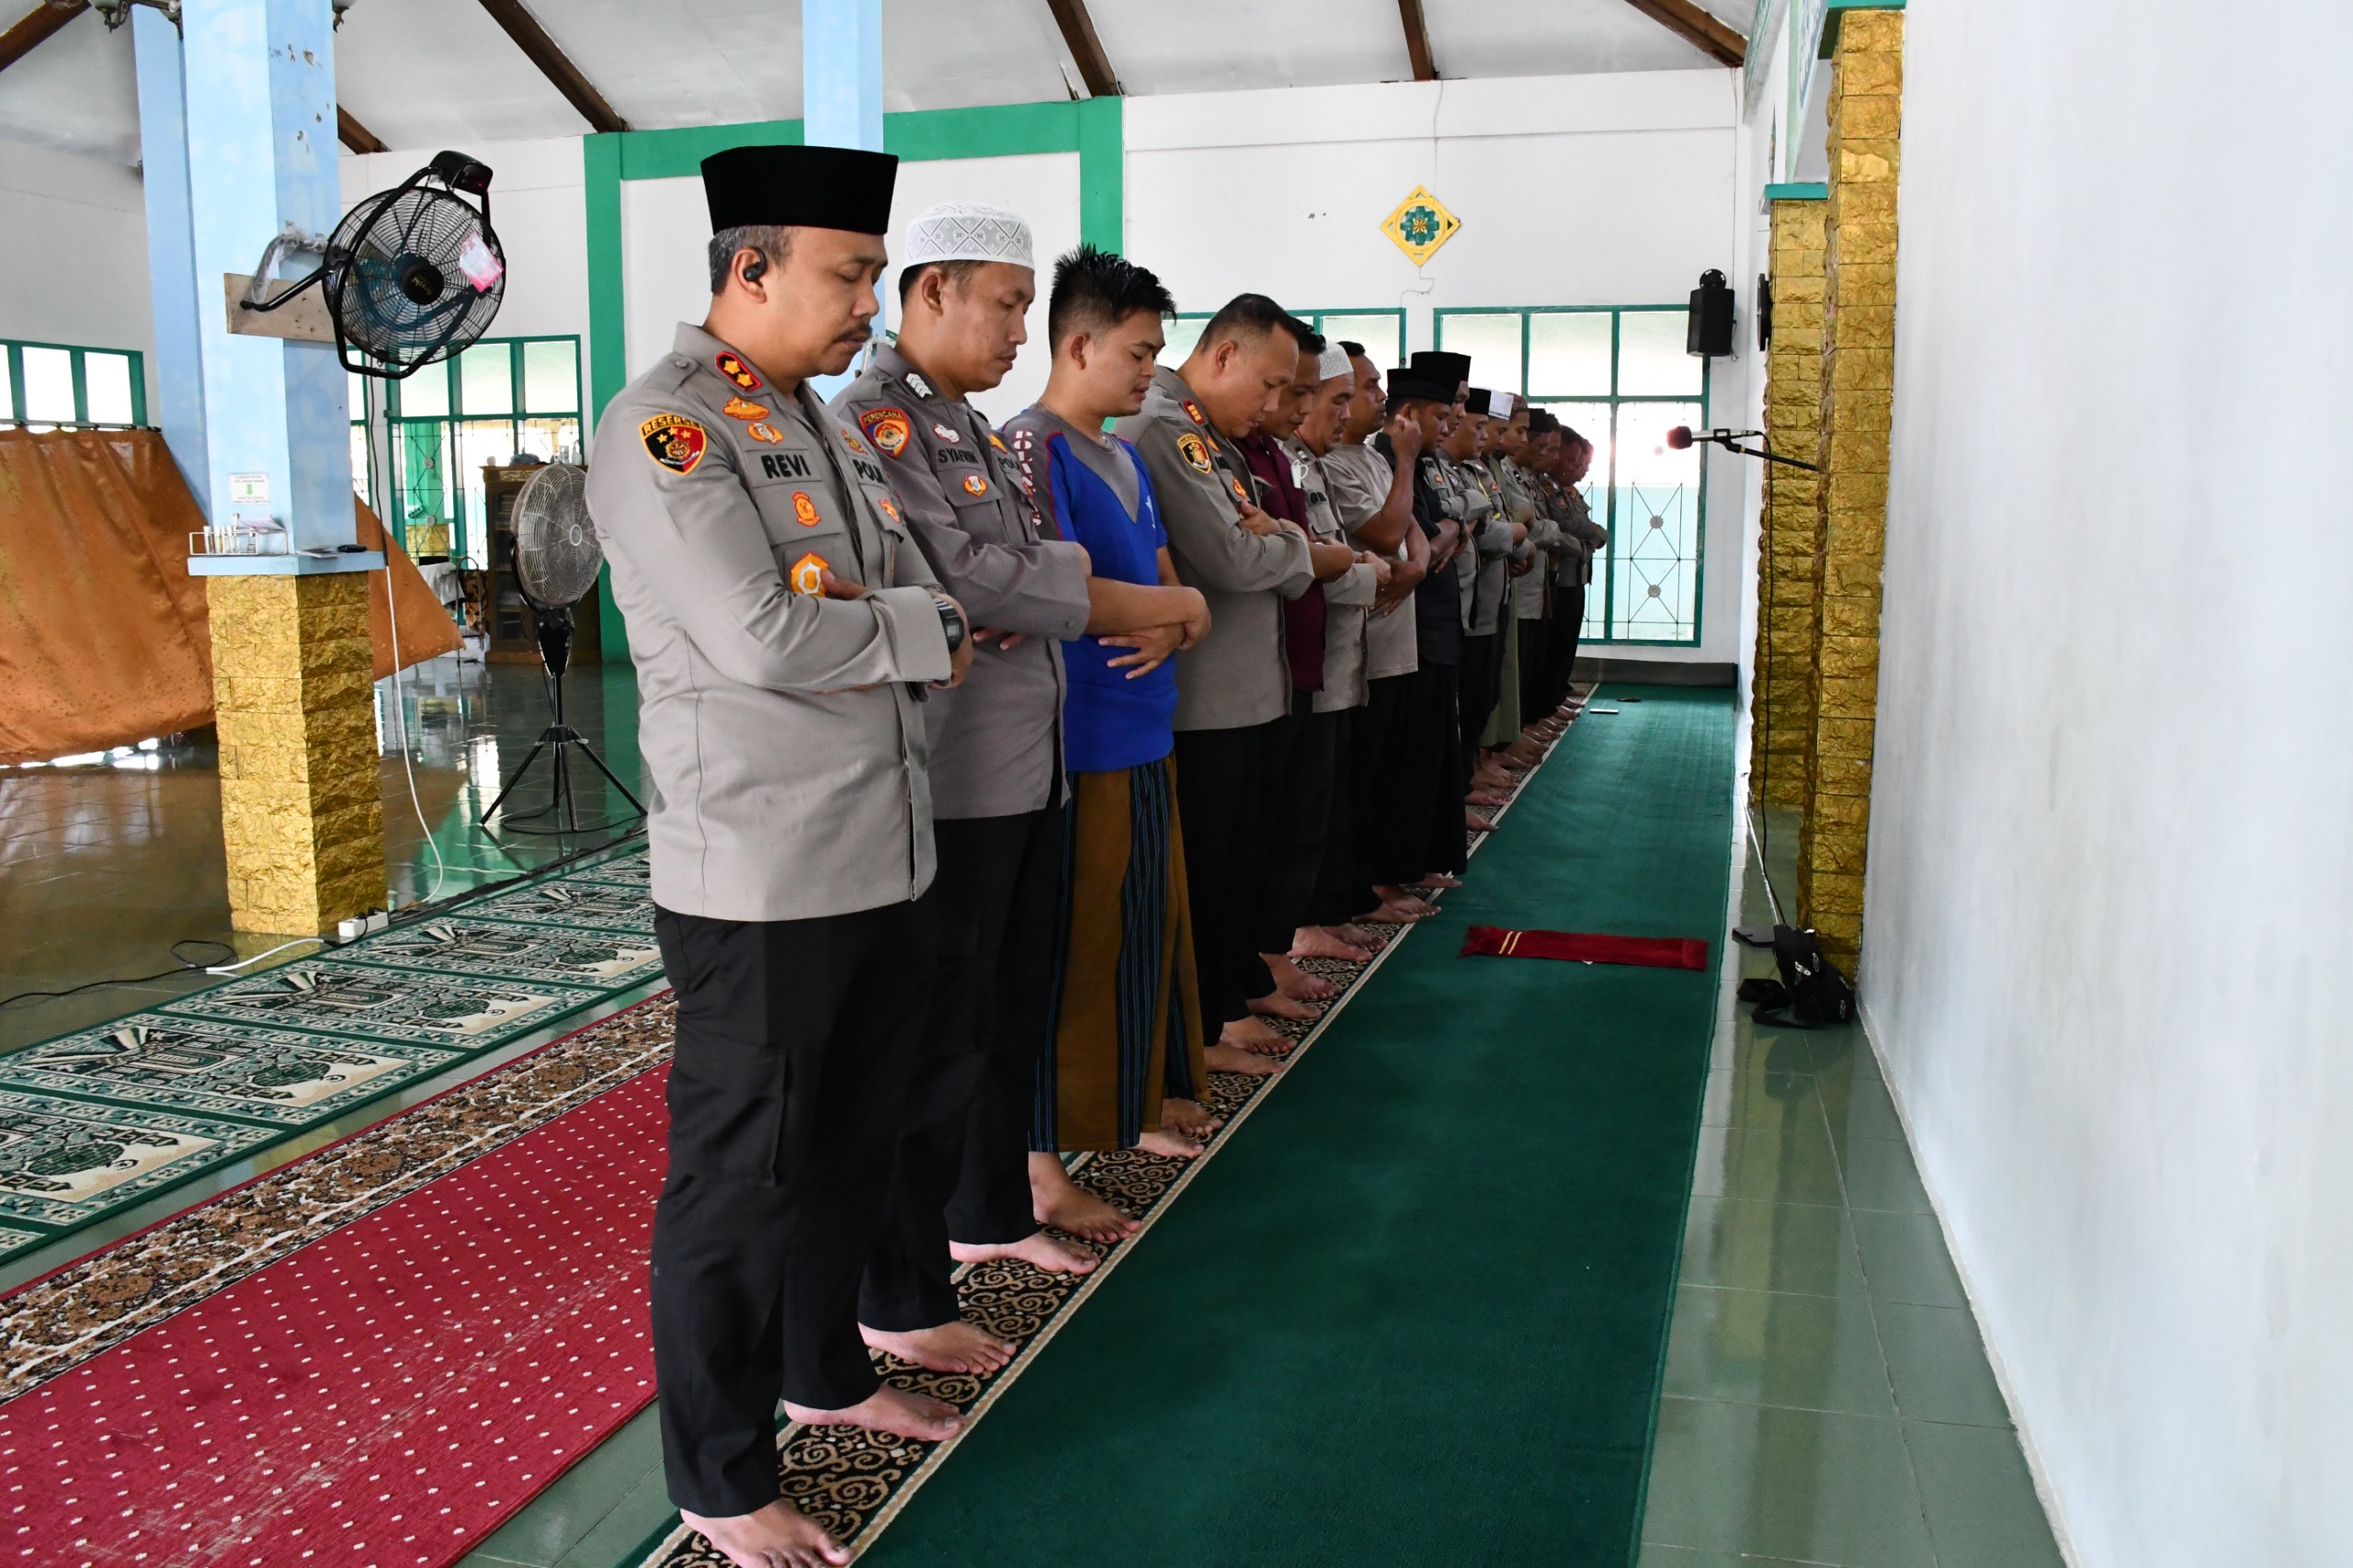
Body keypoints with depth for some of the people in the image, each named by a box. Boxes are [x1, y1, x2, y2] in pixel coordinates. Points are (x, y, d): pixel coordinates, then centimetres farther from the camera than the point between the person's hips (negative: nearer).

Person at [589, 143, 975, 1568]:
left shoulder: (826, 426, 15)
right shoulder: (664, 426, -13)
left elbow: (932, 618, 12)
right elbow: (759, 635, -23)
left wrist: (844, 625, -9)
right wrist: (918, 629, -8)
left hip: (888, 858, 9)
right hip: (758, 878, -8)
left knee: (856, 1141, 21)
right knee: (738, 1176, 5)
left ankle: (825, 1369, 43)